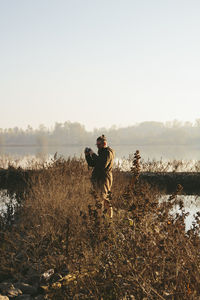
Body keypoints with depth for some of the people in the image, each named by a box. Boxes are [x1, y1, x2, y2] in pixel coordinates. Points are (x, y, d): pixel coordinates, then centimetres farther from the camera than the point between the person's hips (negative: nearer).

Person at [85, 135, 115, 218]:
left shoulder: (108, 152, -10)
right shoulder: (101, 152, 19)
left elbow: (103, 165, -24)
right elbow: (91, 164, 19)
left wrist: (93, 155, -18)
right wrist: (87, 155, 4)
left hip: (104, 179, -9)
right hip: (98, 179, 9)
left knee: (104, 198, -12)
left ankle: (109, 217, -9)